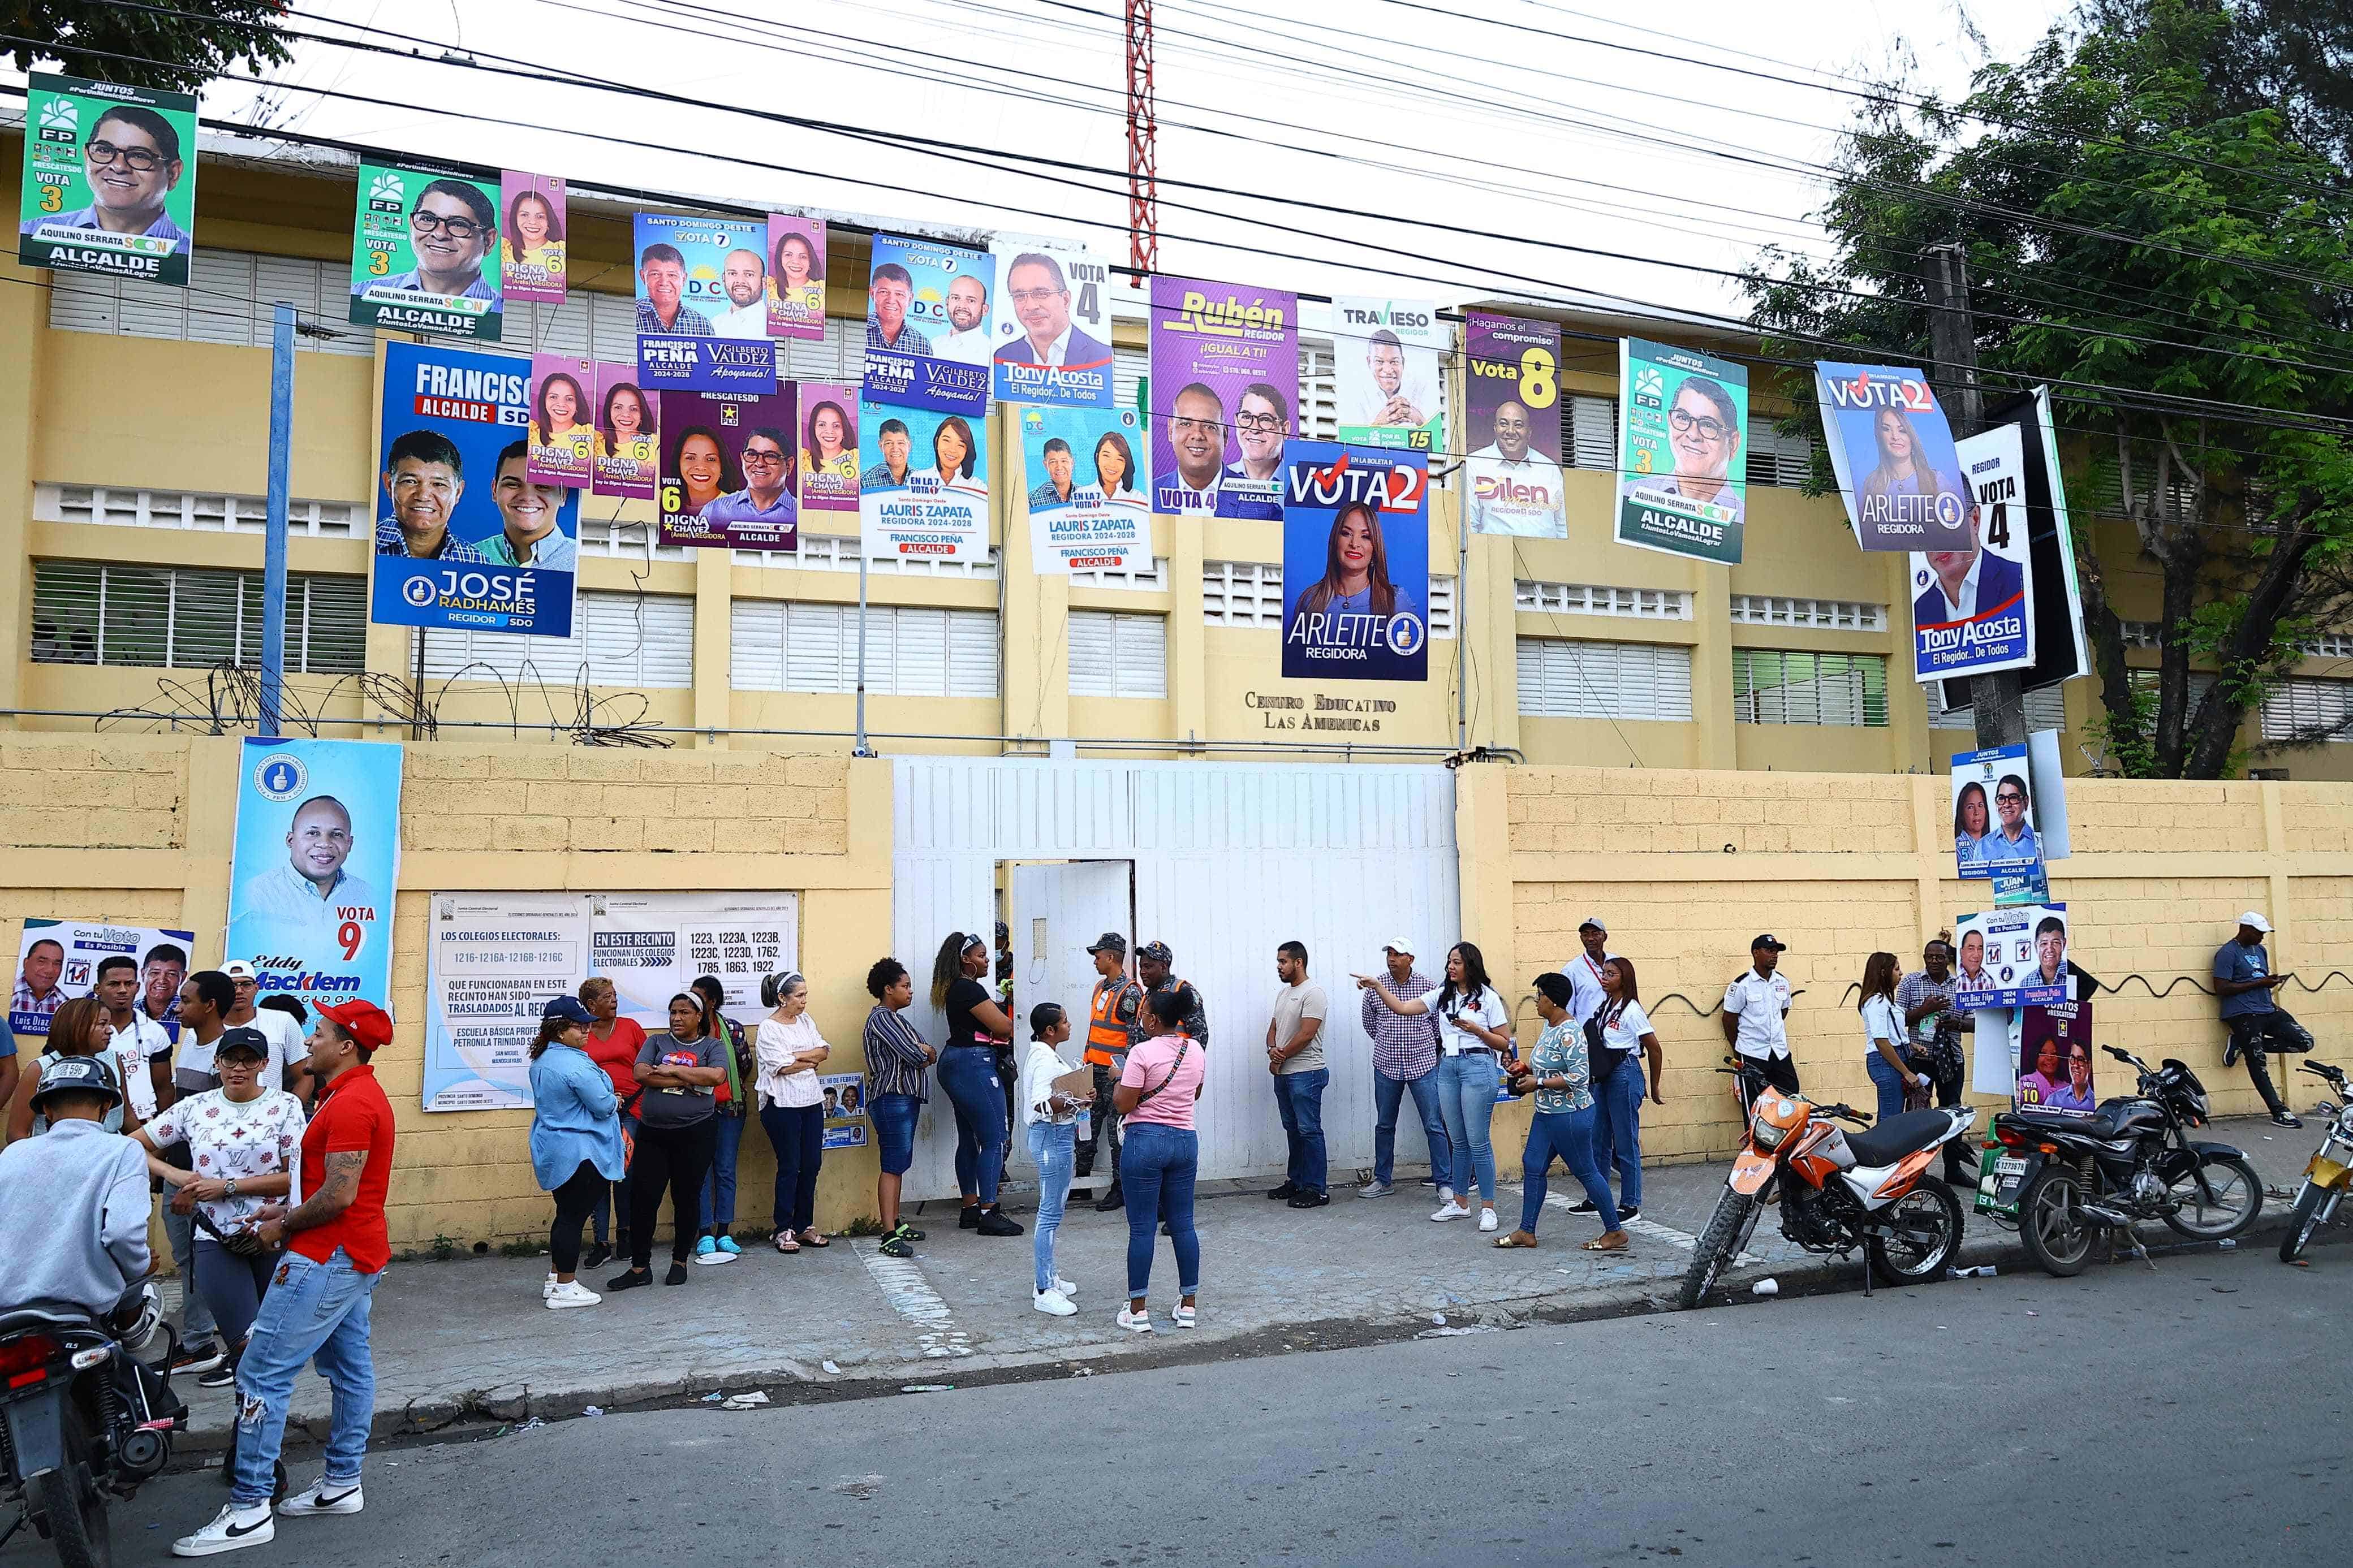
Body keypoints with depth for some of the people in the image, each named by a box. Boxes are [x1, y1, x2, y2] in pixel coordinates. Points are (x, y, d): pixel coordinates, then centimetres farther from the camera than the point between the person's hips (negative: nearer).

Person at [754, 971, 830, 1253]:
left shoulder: (806, 1021, 12)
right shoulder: (769, 1027, -8)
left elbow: (824, 1051, 2)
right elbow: (782, 1066, -16)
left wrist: (796, 1056, -12)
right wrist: (812, 1060, -4)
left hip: (812, 1102, 6)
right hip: (783, 1105, -6)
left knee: (811, 1166, 8)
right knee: (790, 1167, -1)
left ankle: (804, 1226, 18)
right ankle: (784, 1230, 9)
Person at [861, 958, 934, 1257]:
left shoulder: (896, 1018, 19)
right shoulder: (881, 1018, -13)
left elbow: (930, 1055, 14)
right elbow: (915, 1056, -20)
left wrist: (923, 1053, -8)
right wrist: (924, 1053, 2)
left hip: (906, 1098, 10)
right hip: (893, 1100, -10)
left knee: (899, 1164, 15)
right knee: (892, 1166, -10)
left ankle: (896, 1223, 24)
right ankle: (889, 1237, -10)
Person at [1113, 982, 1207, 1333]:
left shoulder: (1142, 1053, -15)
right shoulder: (1196, 1050, 5)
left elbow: (1123, 1105, -13)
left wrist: (1119, 1080, 4)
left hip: (1145, 1140, -6)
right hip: (1185, 1140, 6)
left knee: (1142, 1228, 2)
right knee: (1182, 1225, 13)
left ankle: (1138, 1310, 7)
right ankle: (1189, 1305, 18)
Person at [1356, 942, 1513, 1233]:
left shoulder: (1488, 998, -2)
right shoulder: (1442, 995, 11)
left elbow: (1504, 1043, 0)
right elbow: (1403, 1008, 5)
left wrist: (1476, 1029, -14)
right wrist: (1376, 986, -4)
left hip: (1478, 1066, -5)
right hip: (1448, 1067, 5)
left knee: (1478, 1140, -5)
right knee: (1458, 1141, 11)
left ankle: (1488, 1207, 2)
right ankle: (1459, 1203, 20)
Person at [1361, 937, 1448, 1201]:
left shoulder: (1427, 985, -5)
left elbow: (1439, 1022, 7)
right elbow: (1368, 1022, 15)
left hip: (1423, 1064, -2)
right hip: (1386, 1066, 2)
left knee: (1435, 1126, -3)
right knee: (1384, 1125, 12)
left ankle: (1445, 1183, 4)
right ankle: (1383, 1180, 24)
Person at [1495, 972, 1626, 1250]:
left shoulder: (1569, 1033, -21)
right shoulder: (1551, 1027, 10)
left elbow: (1579, 1076, -26)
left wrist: (1538, 1083, -21)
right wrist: (1527, 1070, 8)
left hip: (1570, 1115, -10)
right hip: (1547, 1113, 10)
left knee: (1585, 1171, 1)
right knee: (1533, 1166, 10)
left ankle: (1616, 1232, 14)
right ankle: (1526, 1232, 18)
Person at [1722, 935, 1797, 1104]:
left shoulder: (1782, 982, 6)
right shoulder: (1742, 984, -11)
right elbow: (1730, 1018, -4)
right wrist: (1738, 1048, 5)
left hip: (1780, 1051, 5)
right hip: (1752, 1054, -5)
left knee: (1792, 1093, 5)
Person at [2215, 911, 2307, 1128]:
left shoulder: (2260, 951, 18)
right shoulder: (2227, 953, -7)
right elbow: (2221, 988, -15)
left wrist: (2271, 981, 7)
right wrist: (2259, 983, -15)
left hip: (2267, 1010, 8)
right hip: (2243, 1015, -8)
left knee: (2305, 1041, -4)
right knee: (2258, 1063, -7)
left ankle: (2243, 1045, 2)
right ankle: (2279, 1111, 0)